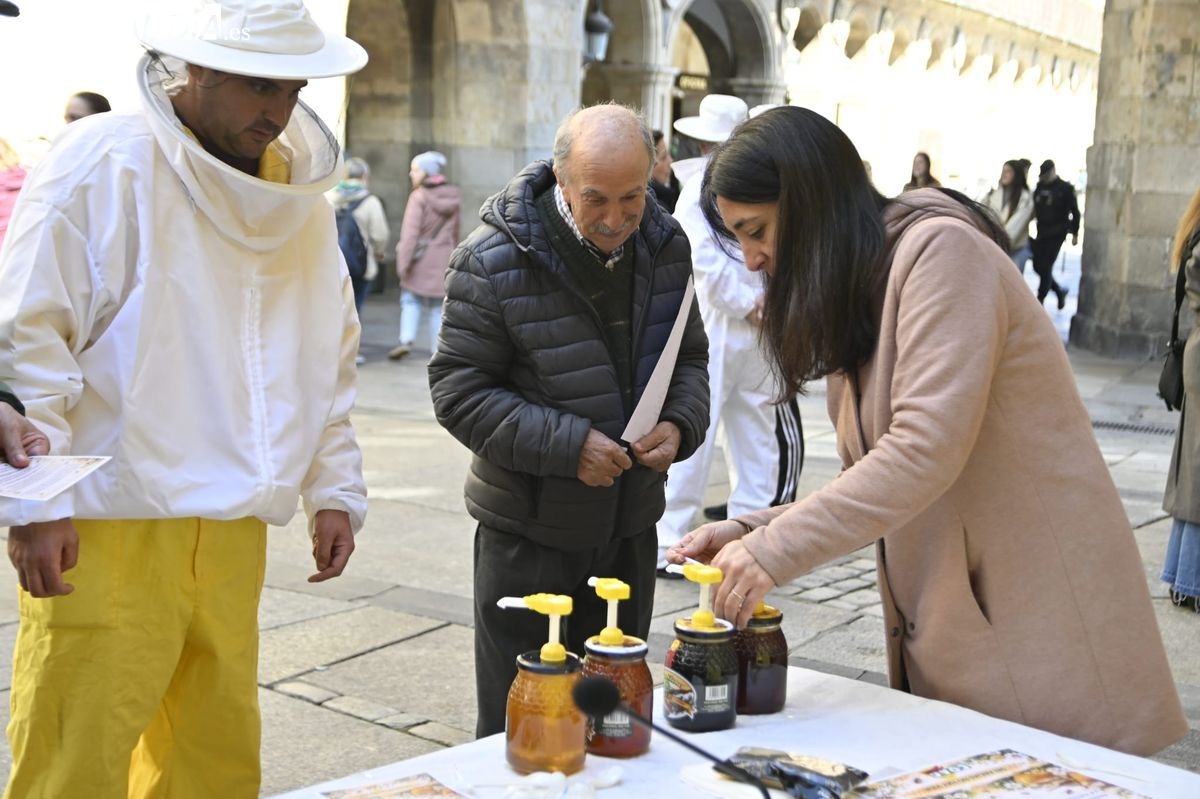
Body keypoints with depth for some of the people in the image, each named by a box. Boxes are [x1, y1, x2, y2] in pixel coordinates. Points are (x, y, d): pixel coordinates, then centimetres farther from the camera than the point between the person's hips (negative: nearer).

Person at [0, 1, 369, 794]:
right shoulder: (105, 164, -8)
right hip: (107, 528, -6)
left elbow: (331, 359, 21)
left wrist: (336, 489, 17)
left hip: (232, 534, 6)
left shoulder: (301, 200, 12)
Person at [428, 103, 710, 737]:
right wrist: (567, 444, -24)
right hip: (528, 535, -5)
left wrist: (680, 425, -9)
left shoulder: (666, 246, 0)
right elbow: (458, 392, -14)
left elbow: (689, 358, 12)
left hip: (630, 526, 5)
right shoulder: (494, 262, -17)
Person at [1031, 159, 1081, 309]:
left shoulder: (1065, 188, -6)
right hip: (1041, 233, 6)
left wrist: (1075, 234, -3)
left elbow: (1075, 212, -3)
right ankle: (1060, 290, 27)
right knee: (1038, 266, 7)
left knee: (1046, 267, -7)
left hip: (1056, 234, -6)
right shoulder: (1040, 187, 9)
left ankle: (1040, 301, 0)